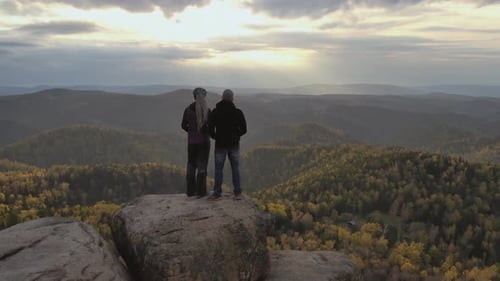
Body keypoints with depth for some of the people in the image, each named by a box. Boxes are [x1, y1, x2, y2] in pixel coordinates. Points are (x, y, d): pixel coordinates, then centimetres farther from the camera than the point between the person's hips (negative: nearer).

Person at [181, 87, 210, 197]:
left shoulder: (188, 109, -2)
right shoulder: (207, 110, -10)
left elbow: (184, 125, 4)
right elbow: (210, 126, -11)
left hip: (192, 141, 3)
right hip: (204, 141, -2)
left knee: (191, 165, 14)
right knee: (202, 166, 4)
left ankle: (190, 191, 18)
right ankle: (200, 191, 4)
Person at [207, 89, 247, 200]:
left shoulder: (215, 112, -6)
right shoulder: (238, 112, -5)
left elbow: (210, 128, -8)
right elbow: (244, 129, -2)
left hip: (220, 144, -1)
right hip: (234, 144, 1)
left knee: (218, 169, 5)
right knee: (235, 168, 9)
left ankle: (217, 194, 6)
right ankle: (237, 193, 11)